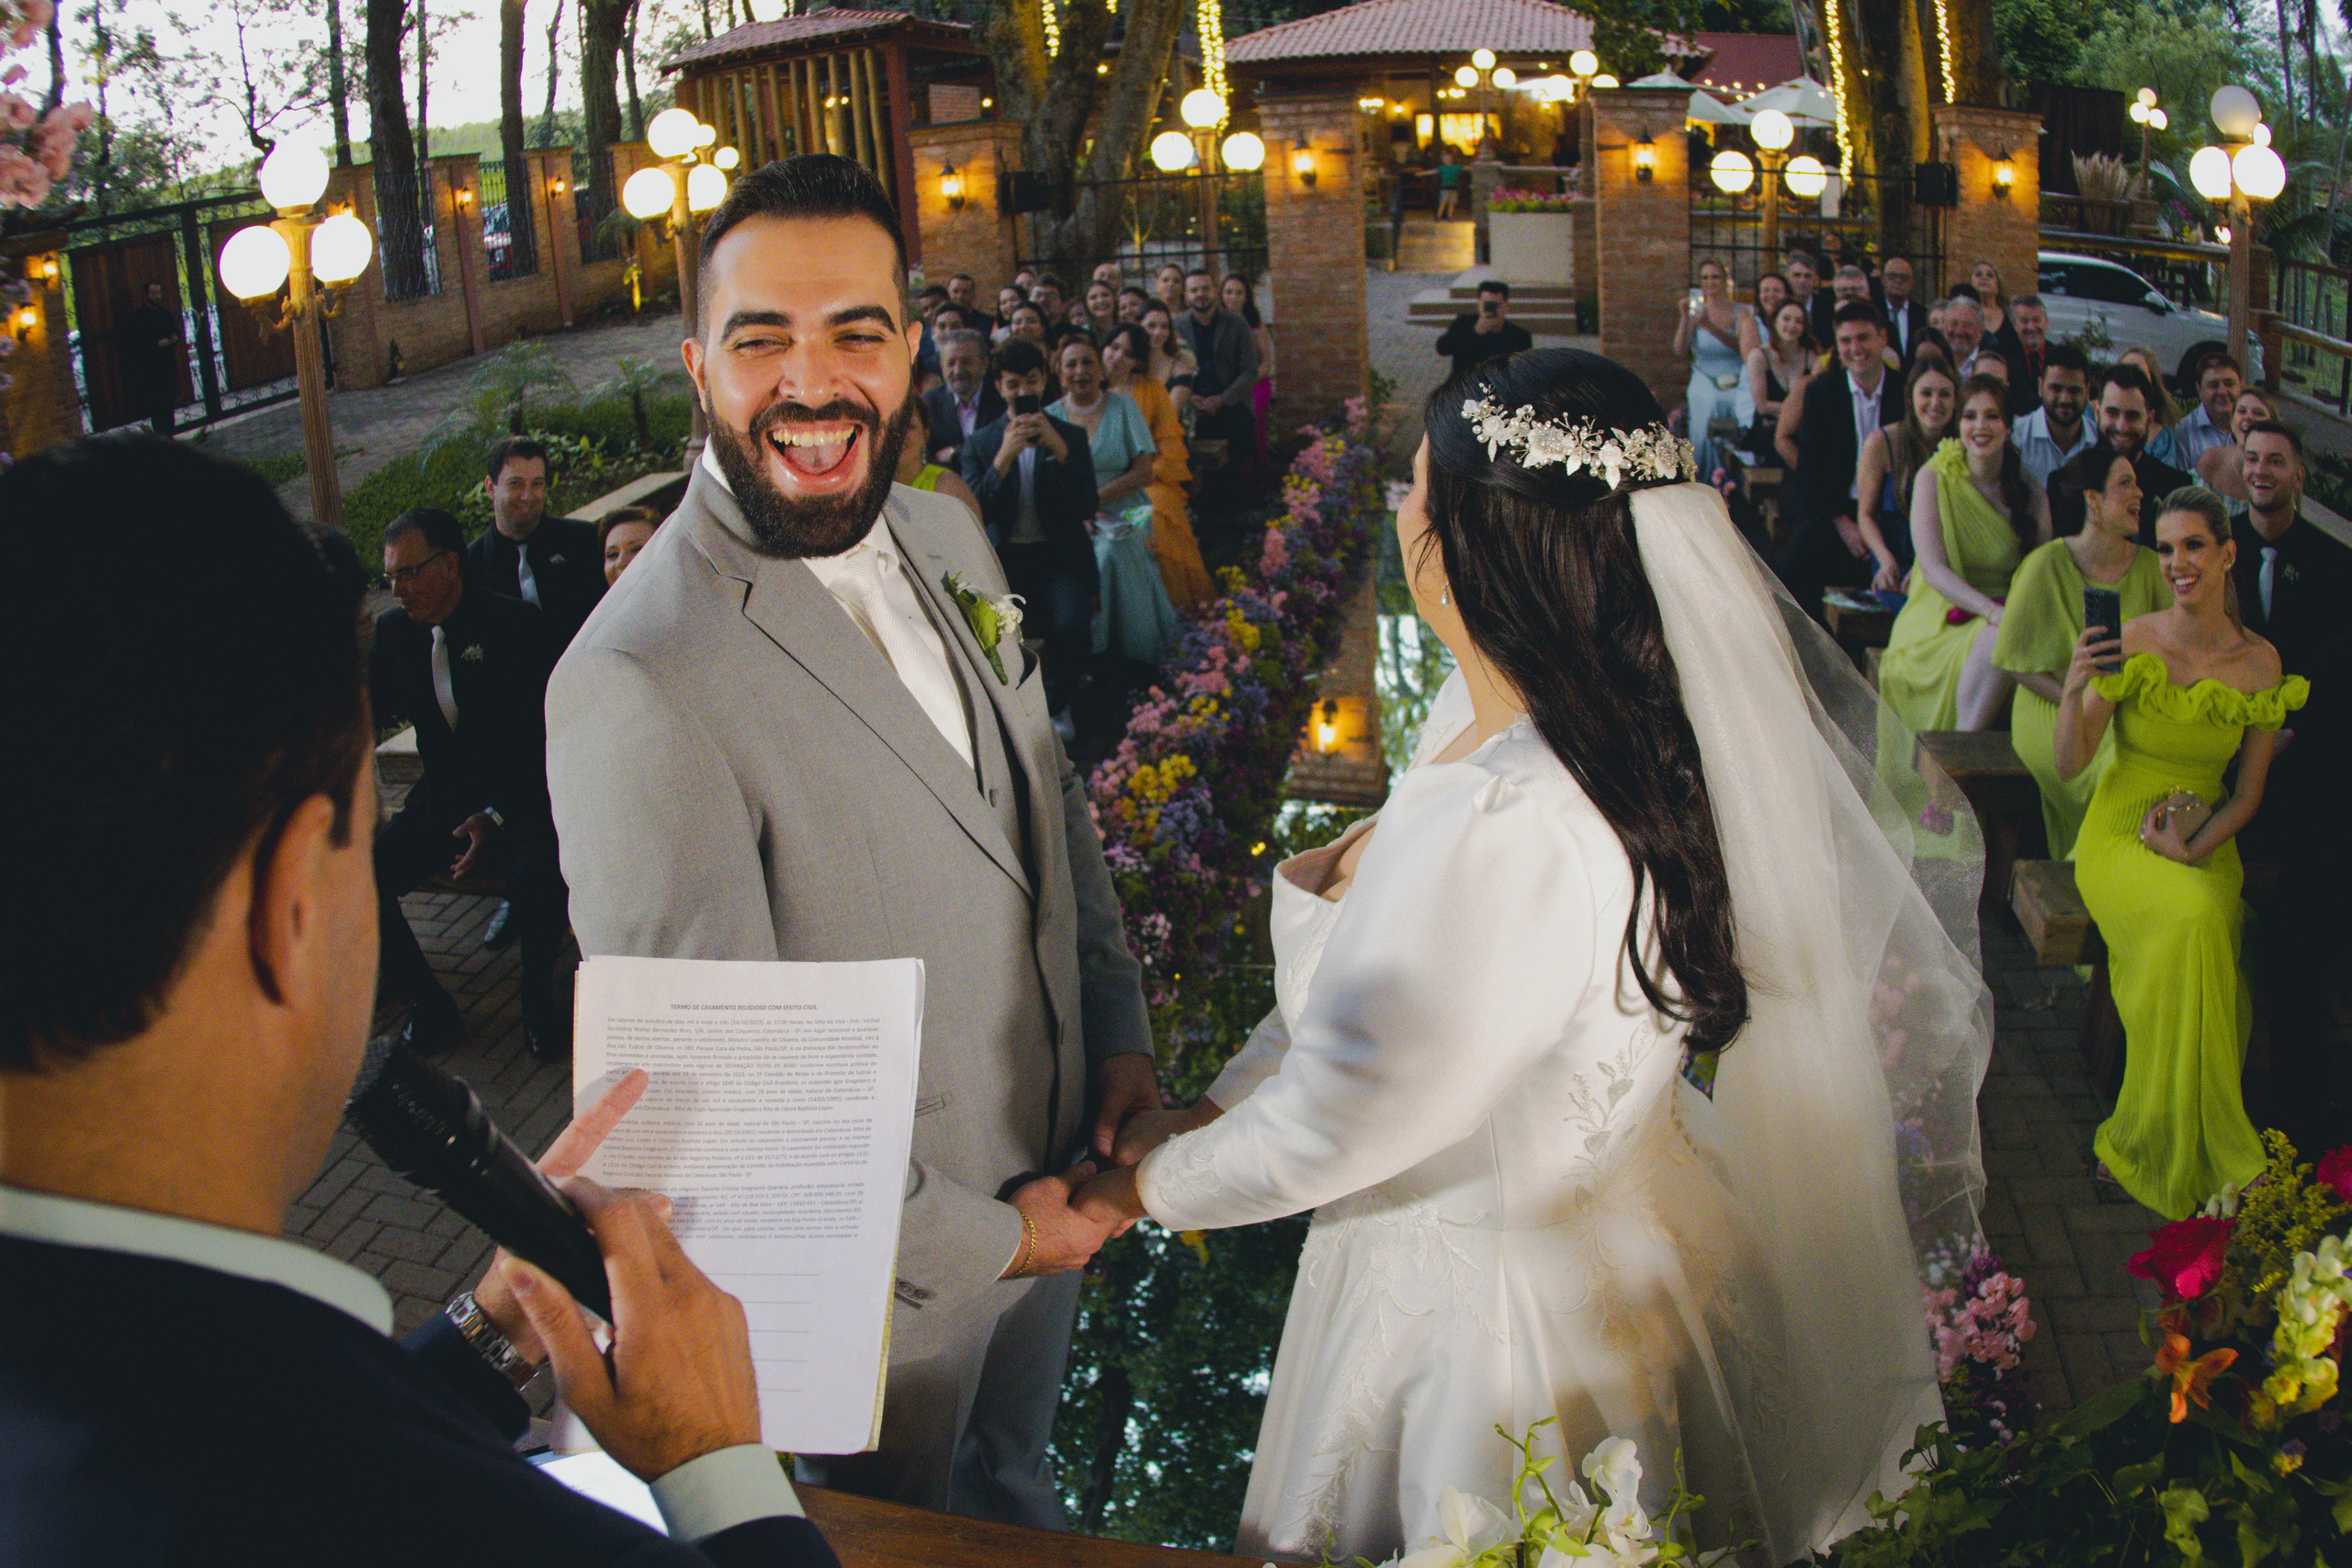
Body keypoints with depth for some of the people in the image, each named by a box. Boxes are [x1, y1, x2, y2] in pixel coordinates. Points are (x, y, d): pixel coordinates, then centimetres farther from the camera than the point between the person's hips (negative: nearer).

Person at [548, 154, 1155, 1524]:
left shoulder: (945, 536, -4)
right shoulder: (640, 687, -31)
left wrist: (1120, 1037, 2)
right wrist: (972, 1239, -18)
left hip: (1048, 1182, 7)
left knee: (1017, 1476, 32)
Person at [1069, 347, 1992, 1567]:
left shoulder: (1502, 835, -36)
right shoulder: (1489, 712, -6)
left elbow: (1329, 1130, -27)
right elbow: (1365, 964, 7)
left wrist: (1157, 1184, -10)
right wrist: (1219, 1105, 4)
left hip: (1504, 1311, -8)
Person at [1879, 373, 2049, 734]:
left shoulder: (2032, 494, 6)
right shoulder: (1933, 480, -3)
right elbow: (1933, 568, -13)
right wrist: (1993, 611, -28)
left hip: (2006, 612, 4)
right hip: (1942, 620, -4)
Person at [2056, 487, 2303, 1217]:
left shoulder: (2260, 662, 1)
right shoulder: (2130, 644, -7)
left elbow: (2249, 791, 5)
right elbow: (2069, 766, -8)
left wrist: (2195, 848, -12)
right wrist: (2075, 689, -25)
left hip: (2207, 843, 2)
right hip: (2120, 836, -2)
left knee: (2202, 931, -31)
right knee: (2190, 921, -34)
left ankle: (2166, 1148, -15)